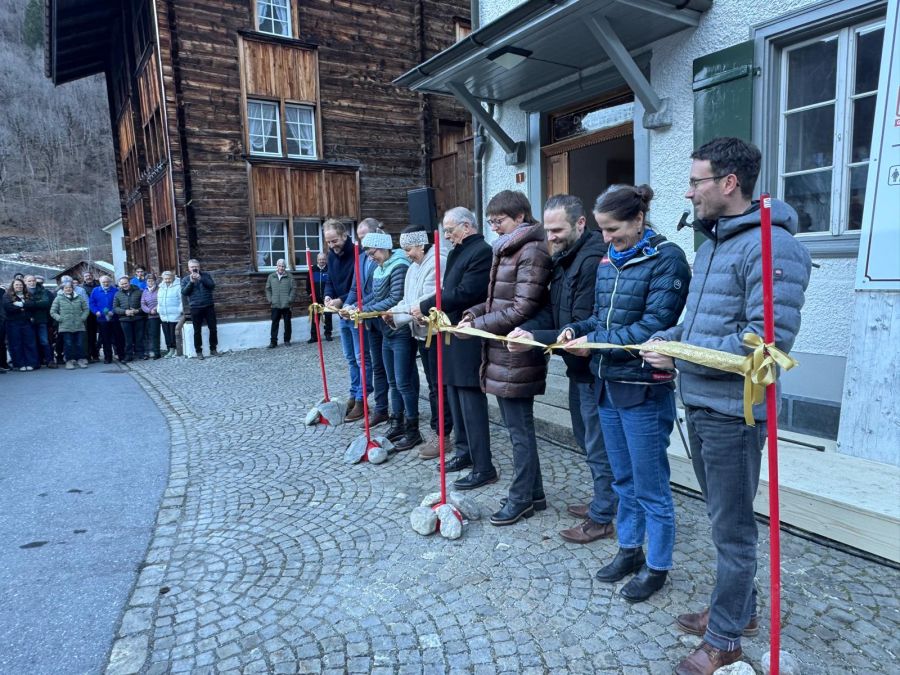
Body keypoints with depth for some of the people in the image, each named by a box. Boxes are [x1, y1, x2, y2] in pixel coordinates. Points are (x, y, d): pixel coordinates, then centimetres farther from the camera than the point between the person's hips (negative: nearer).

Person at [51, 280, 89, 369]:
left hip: (79, 326, 1)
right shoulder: (59, 298, 3)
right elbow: (53, 312, 4)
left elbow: (86, 309, 12)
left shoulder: (79, 297, 8)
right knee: (68, 344, 0)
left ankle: (81, 360, 13)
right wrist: (60, 319, -7)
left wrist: (82, 318, 0)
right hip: (65, 327, -1)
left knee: (80, 344, 3)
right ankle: (69, 361, 9)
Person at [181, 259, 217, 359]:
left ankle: (213, 349, 14)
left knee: (213, 329, 2)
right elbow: (184, 293, -4)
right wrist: (191, 282, -14)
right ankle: (199, 351, 8)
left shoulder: (206, 275, 8)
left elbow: (212, 286, -6)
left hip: (209, 306, 1)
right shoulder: (185, 279, 8)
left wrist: (201, 278, -16)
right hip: (195, 308, 0)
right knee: (197, 331, 1)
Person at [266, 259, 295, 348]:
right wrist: (270, 299, 2)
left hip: (286, 305, -1)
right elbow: (268, 289, 12)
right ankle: (273, 341, 6)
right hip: (275, 305, 1)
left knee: (287, 323, 7)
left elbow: (293, 289, -2)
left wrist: (290, 299, -10)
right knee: (274, 323, 1)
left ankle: (287, 340, 17)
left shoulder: (290, 276, 1)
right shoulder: (271, 277, 7)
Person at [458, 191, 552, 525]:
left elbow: (521, 311, -20)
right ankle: (532, 491, 31)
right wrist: (475, 312, 3)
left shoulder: (532, 251, -14)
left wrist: (477, 325, -16)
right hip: (502, 355, 10)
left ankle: (521, 499, 18)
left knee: (519, 429, 3)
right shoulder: (506, 250, 15)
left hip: (516, 358, -10)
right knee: (517, 426, 17)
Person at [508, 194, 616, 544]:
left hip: (593, 367, -10)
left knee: (598, 445, 3)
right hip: (578, 365, 10)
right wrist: (526, 329, -12)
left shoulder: (593, 260, -22)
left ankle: (601, 518, 18)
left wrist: (536, 339, -29)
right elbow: (551, 311, 6)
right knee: (585, 436, 21)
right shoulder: (563, 259, 10)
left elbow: (584, 327, -26)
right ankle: (602, 501, 38)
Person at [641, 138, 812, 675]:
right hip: (700, 405, 9)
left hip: (733, 413, -9)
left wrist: (684, 355, -20)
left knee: (733, 528, 6)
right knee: (724, 519, 22)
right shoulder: (713, 244, 14)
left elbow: (769, 339, -24)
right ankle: (740, 610, 41)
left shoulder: (771, 246, -17)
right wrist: (668, 341, 3)